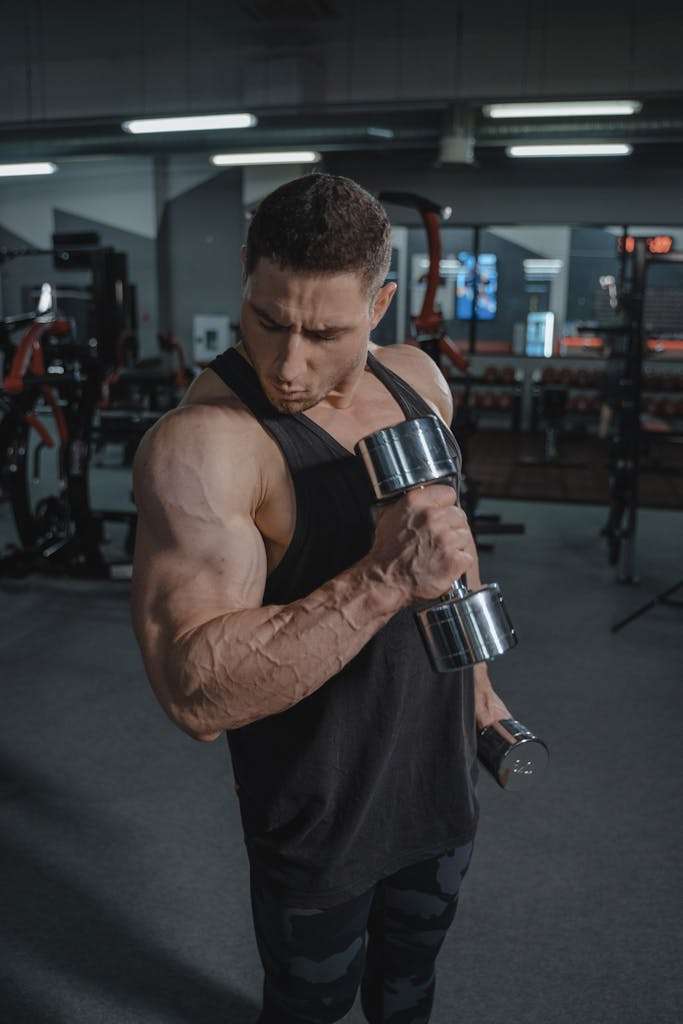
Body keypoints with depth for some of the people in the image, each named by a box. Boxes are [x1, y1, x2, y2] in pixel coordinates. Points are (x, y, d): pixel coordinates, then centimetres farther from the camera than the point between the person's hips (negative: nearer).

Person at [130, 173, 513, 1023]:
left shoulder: (415, 378, -6)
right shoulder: (199, 444, -29)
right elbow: (195, 692, -36)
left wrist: (480, 684, 15)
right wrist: (384, 580, -43)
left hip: (441, 768, 6)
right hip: (321, 805, -6)